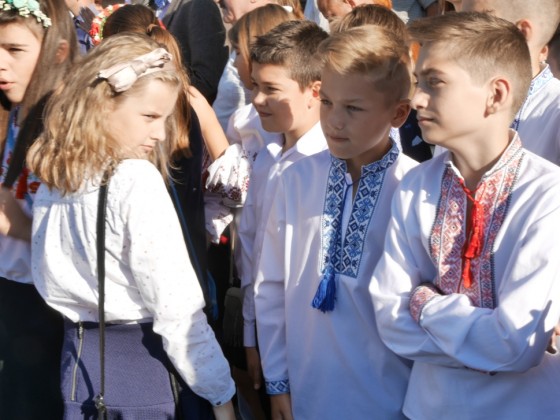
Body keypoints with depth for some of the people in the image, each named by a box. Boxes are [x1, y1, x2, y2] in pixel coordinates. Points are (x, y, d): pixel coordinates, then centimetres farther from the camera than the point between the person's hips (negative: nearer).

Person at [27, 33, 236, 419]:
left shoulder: (54, 175, 3)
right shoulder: (137, 181, -20)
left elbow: (56, 275, 10)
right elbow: (177, 308, -20)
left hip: (80, 361, 7)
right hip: (146, 367, -7)